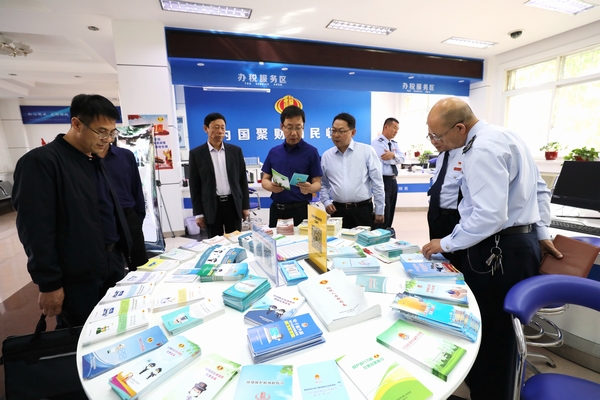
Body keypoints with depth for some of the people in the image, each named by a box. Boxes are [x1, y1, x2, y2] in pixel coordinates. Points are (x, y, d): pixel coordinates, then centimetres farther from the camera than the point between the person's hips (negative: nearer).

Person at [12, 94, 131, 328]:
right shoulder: (41, 161, -14)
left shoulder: (97, 162, 9)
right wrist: (49, 284, -14)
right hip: (78, 277, -6)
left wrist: (124, 253, 15)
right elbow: (35, 230, -16)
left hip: (113, 265, 7)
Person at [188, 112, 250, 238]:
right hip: (211, 206, -1)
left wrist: (245, 206, 3)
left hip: (233, 204, 2)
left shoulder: (236, 151, 5)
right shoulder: (196, 153, 0)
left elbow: (243, 180, 6)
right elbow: (194, 186, 0)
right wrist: (198, 213, -3)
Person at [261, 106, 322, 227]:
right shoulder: (273, 152, 7)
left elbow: (317, 183, -5)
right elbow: (265, 179, 9)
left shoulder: (311, 152, -5)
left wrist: (310, 188, -27)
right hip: (276, 209, 4)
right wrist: (271, 186, -13)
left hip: (301, 209, -3)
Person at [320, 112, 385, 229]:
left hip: (363, 210, -2)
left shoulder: (367, 151, -2)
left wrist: (379, 210, -1)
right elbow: (323, 184, 15)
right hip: (338, 211, 2)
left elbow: (377, 182, -1)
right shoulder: (326, 156, 7)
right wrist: (326, 202, 0)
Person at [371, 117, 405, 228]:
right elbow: (386, 160, -19)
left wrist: (393, 155, -19)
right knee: (384, 212, -2)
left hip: (393, 180, 8)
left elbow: (402, 158, -3)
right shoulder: (377, 143, -10)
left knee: (391, 211, 16)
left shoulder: (394, 143, 14)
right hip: (383, 181, -8)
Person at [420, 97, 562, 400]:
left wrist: (446, 244, -17)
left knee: (488, 333, 6)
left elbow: (489, 215, -28)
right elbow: (539, 189, 17)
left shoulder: (482, 150, -21)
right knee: (500, 329, 23)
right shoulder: (504, 134, 12)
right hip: (522, 242, 10)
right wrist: (541, 233, 20)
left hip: (498, 251, -10)